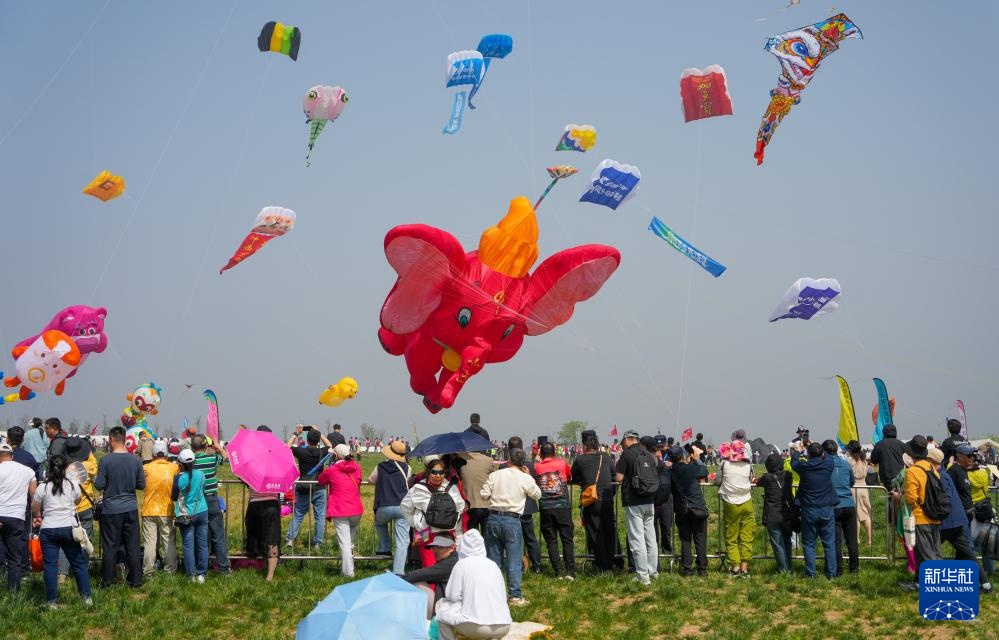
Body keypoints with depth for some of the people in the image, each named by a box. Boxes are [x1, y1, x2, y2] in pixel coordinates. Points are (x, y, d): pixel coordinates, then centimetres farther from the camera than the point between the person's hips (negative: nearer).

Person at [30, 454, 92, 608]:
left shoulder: (43, 487, -5)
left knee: (50, 565, 3)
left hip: (48, 530, -1)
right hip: (69, 528, 1)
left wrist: (39, 516, 28)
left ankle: (52, 602, 3)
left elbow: (34, 508, 6)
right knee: (79, 563, 10)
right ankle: (86, 597, 10)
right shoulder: (72, 485, -1)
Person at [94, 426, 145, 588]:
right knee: (133, 546, 9)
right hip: (131, 509, 3)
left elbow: (99, 486, -10)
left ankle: (107, 580, 12)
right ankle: (135, 580, 12)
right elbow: (141, 485, 5)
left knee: (109, 547, 6)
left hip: (111, 510, -3)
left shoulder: (105, 460, -12)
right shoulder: (135, 460, -2)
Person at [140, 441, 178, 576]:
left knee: (149, 541, 2)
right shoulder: (174, 468, -3)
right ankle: (170, 569, 12)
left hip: (149, 511, -1)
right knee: (169, 541, 9)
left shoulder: (147, 468, -7)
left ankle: (148, 571, 2)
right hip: (167, 511, 1)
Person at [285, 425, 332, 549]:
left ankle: (290, 539, 2)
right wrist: (318, 433, 20)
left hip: (303, 489, 0)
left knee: (298, 515, 10)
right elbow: (329, 445, 19)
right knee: (320, 516, 6)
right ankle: (317, 542, 5)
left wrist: (296, 434, 15)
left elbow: (288, 447, 9)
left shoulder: (301, 451, -10)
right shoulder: (322, 452, -5)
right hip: (319, 488, 0)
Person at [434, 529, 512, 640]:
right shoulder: (492, 565, 14)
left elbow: (452, 596, -1)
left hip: (476, 626, -4)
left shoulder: (462, 564, 2)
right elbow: (502, 597, 15)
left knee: (442, 606, 19)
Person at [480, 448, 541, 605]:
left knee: (493, 559, 12)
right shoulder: (525, 478, -2)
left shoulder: (495, 475, 2)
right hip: (512, 520, -3)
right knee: (514, 560, 1)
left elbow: (484, 494, 0)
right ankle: (515, 596, 0)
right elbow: (537, 495, 12)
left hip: (493, 518, 3)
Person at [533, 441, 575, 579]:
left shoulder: (536, 467, 2)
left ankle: (559, 571, 2)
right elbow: (570, 478, 20)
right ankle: (570, 571, -3)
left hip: (545, 509, 0)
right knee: (567, 539, 4)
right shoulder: (562, 463, 4)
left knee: (551, 541, 6)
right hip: (563, 507, 0)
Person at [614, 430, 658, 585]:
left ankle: (643, 575, -5)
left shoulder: (627, 454, -10)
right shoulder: (649, 455, 8)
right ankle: (653, 571, 22)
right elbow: (655, 477, 14)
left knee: (637, 539, -4)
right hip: (649, 502, 7)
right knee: (650, 538, 14)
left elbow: (618, 478, -13)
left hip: (633, 502, -6)